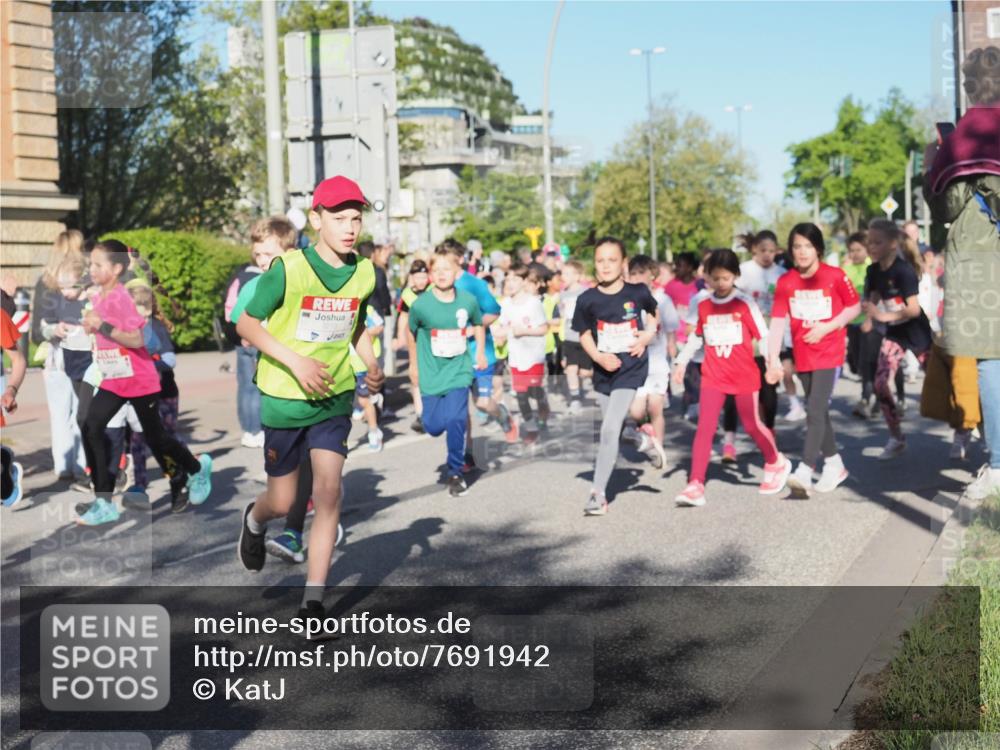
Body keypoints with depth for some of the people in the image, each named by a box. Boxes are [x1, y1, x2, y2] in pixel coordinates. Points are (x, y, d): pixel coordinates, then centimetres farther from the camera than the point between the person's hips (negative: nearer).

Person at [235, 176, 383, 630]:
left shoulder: (365, 273, -1)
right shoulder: (288, 269, -16)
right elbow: (246, 324, -10)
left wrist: (372, 366, -2)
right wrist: (295, 361, -22)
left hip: (335, 399, 3)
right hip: (284, 399, -3)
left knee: (328, 493, -9)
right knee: (283, 502, 8)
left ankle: (313, 601, -1)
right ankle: (254, 519, 46)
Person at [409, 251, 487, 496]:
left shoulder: (468, 301, -7)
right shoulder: (421, 304, -12)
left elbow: (478, 325, 15)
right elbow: (412, 332, 6)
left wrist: (481, 352, 11)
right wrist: (419, 362, 13)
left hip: (459, 371, 0)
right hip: (431, 373, 0)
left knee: (455, 421, -14)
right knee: (433, 427, 1)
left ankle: (456, 473, 3)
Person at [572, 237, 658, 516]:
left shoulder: (637, 292, -8)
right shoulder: (588, 300, -7)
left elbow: (654, 312, 13)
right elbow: (584, 333, 6)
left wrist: (649, 333, -4)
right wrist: (598, 356, -11)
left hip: (632, 368, -3)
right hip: (604, 370, 3)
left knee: (610, 429, -12)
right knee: (611, 429, 16)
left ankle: (598, 492, -9)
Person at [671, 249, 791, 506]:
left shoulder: (745, 302, -6)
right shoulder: (703, 305, 5)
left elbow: (762, 334, -7)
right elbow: (696, 337, 19)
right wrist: (681, 362, 15)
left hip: (744, 376, -2)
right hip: (713, 376, 2)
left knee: (751, 425, 10)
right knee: (704, 427, -9)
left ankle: (776, 463, 37)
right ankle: (695, 484, -10)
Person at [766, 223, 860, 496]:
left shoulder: (835, 276, -9)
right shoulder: (785, 282, -2)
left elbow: (855, 307, -1)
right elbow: (778, 321, -5)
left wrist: (827, 327, -15)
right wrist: (774, 359, -11)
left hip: (829, 354, -4)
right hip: (802, 356, 5)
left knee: (815, 411, -15)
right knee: (817, 411, 15)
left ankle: (804, 471, -19)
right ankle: (834, 464, 30)